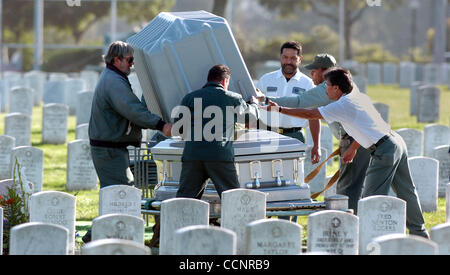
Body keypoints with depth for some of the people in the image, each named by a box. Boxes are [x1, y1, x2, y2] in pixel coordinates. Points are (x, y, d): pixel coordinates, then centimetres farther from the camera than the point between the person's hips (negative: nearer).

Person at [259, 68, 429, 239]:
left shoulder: (342, 105, -11)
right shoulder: (359, 97, 14)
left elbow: (310, 114, -9)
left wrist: (279, 109, -2)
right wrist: (353, 148, 33)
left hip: (384, 150, -9)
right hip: (397, 141, 9)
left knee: (371, 197, -2)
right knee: (406, 191, 18)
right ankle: (420, 233, 28)